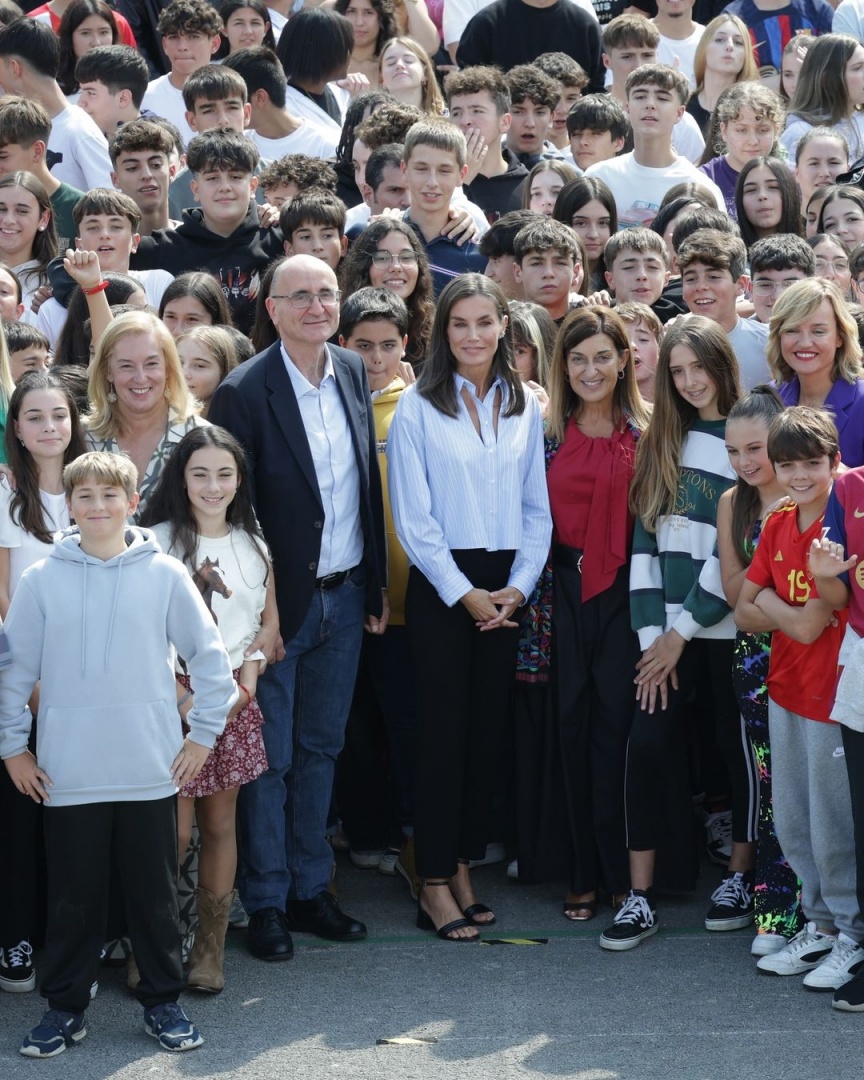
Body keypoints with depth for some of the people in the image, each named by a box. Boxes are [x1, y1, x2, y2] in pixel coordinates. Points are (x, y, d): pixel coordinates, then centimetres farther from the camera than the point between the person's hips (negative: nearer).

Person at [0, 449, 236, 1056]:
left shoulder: (165, 574, 0)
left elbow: (211, 656, 6)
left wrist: (203, 733, 4)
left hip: (151, 771, 0)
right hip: (67, 774, 0)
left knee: (156, 892, 8)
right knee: (73, 896, 7)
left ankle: (163, 1002, 20)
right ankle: (65, 1007, 18)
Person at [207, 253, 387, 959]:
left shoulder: (354, 373, 3)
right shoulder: (245, 392, -15)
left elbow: (370, 484, 10)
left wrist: (376, 585, 10)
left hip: (345, 598, 5)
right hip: (279, 602, -5)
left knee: (321, 749, 15)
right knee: (270, 757, 4)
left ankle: (310, 889, 26)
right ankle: (267, 903, 16)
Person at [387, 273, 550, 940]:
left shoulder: (525, 407, 8)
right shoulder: (418, 408, -3)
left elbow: (537, 507, 9)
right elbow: (413, 517, -6)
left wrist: (519, 585, -4)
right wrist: (464, 593, -10)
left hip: (505, 588, 4)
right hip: (441, 585, -4)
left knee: (485, 727, 7)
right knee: (443, 729, -3)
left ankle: (463, 866, 16)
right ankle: (435, 883, 3)